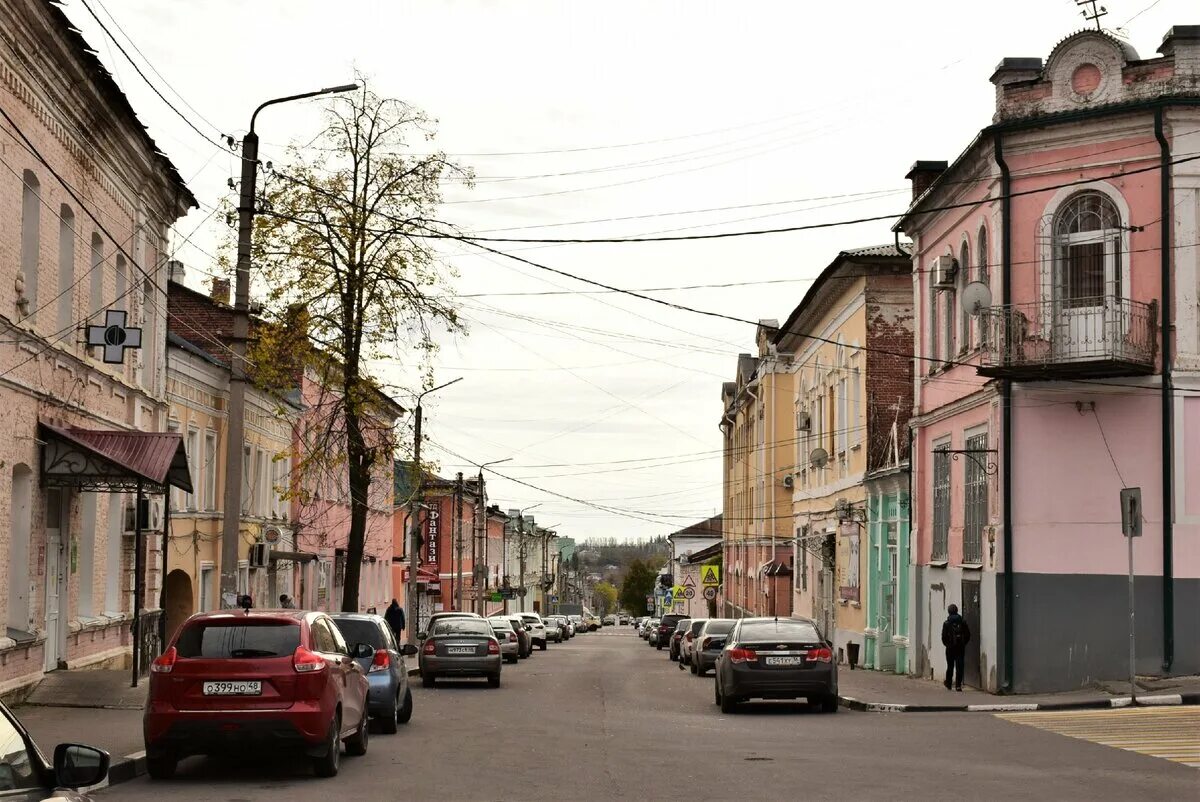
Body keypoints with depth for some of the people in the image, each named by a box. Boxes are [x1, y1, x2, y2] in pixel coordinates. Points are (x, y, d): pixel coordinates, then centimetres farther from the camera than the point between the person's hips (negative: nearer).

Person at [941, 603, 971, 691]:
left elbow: (944, 636, -6)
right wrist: (964, 643, 12)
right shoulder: (963, 622, 0)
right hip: (961, 648, 1)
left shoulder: (947, 623, -6)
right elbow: (968, 634, 2)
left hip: (950, 648, -1)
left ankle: (948, 684, 22)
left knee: (950, 666, 13)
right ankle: (958, 685, -7)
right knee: (959, 666, 0)